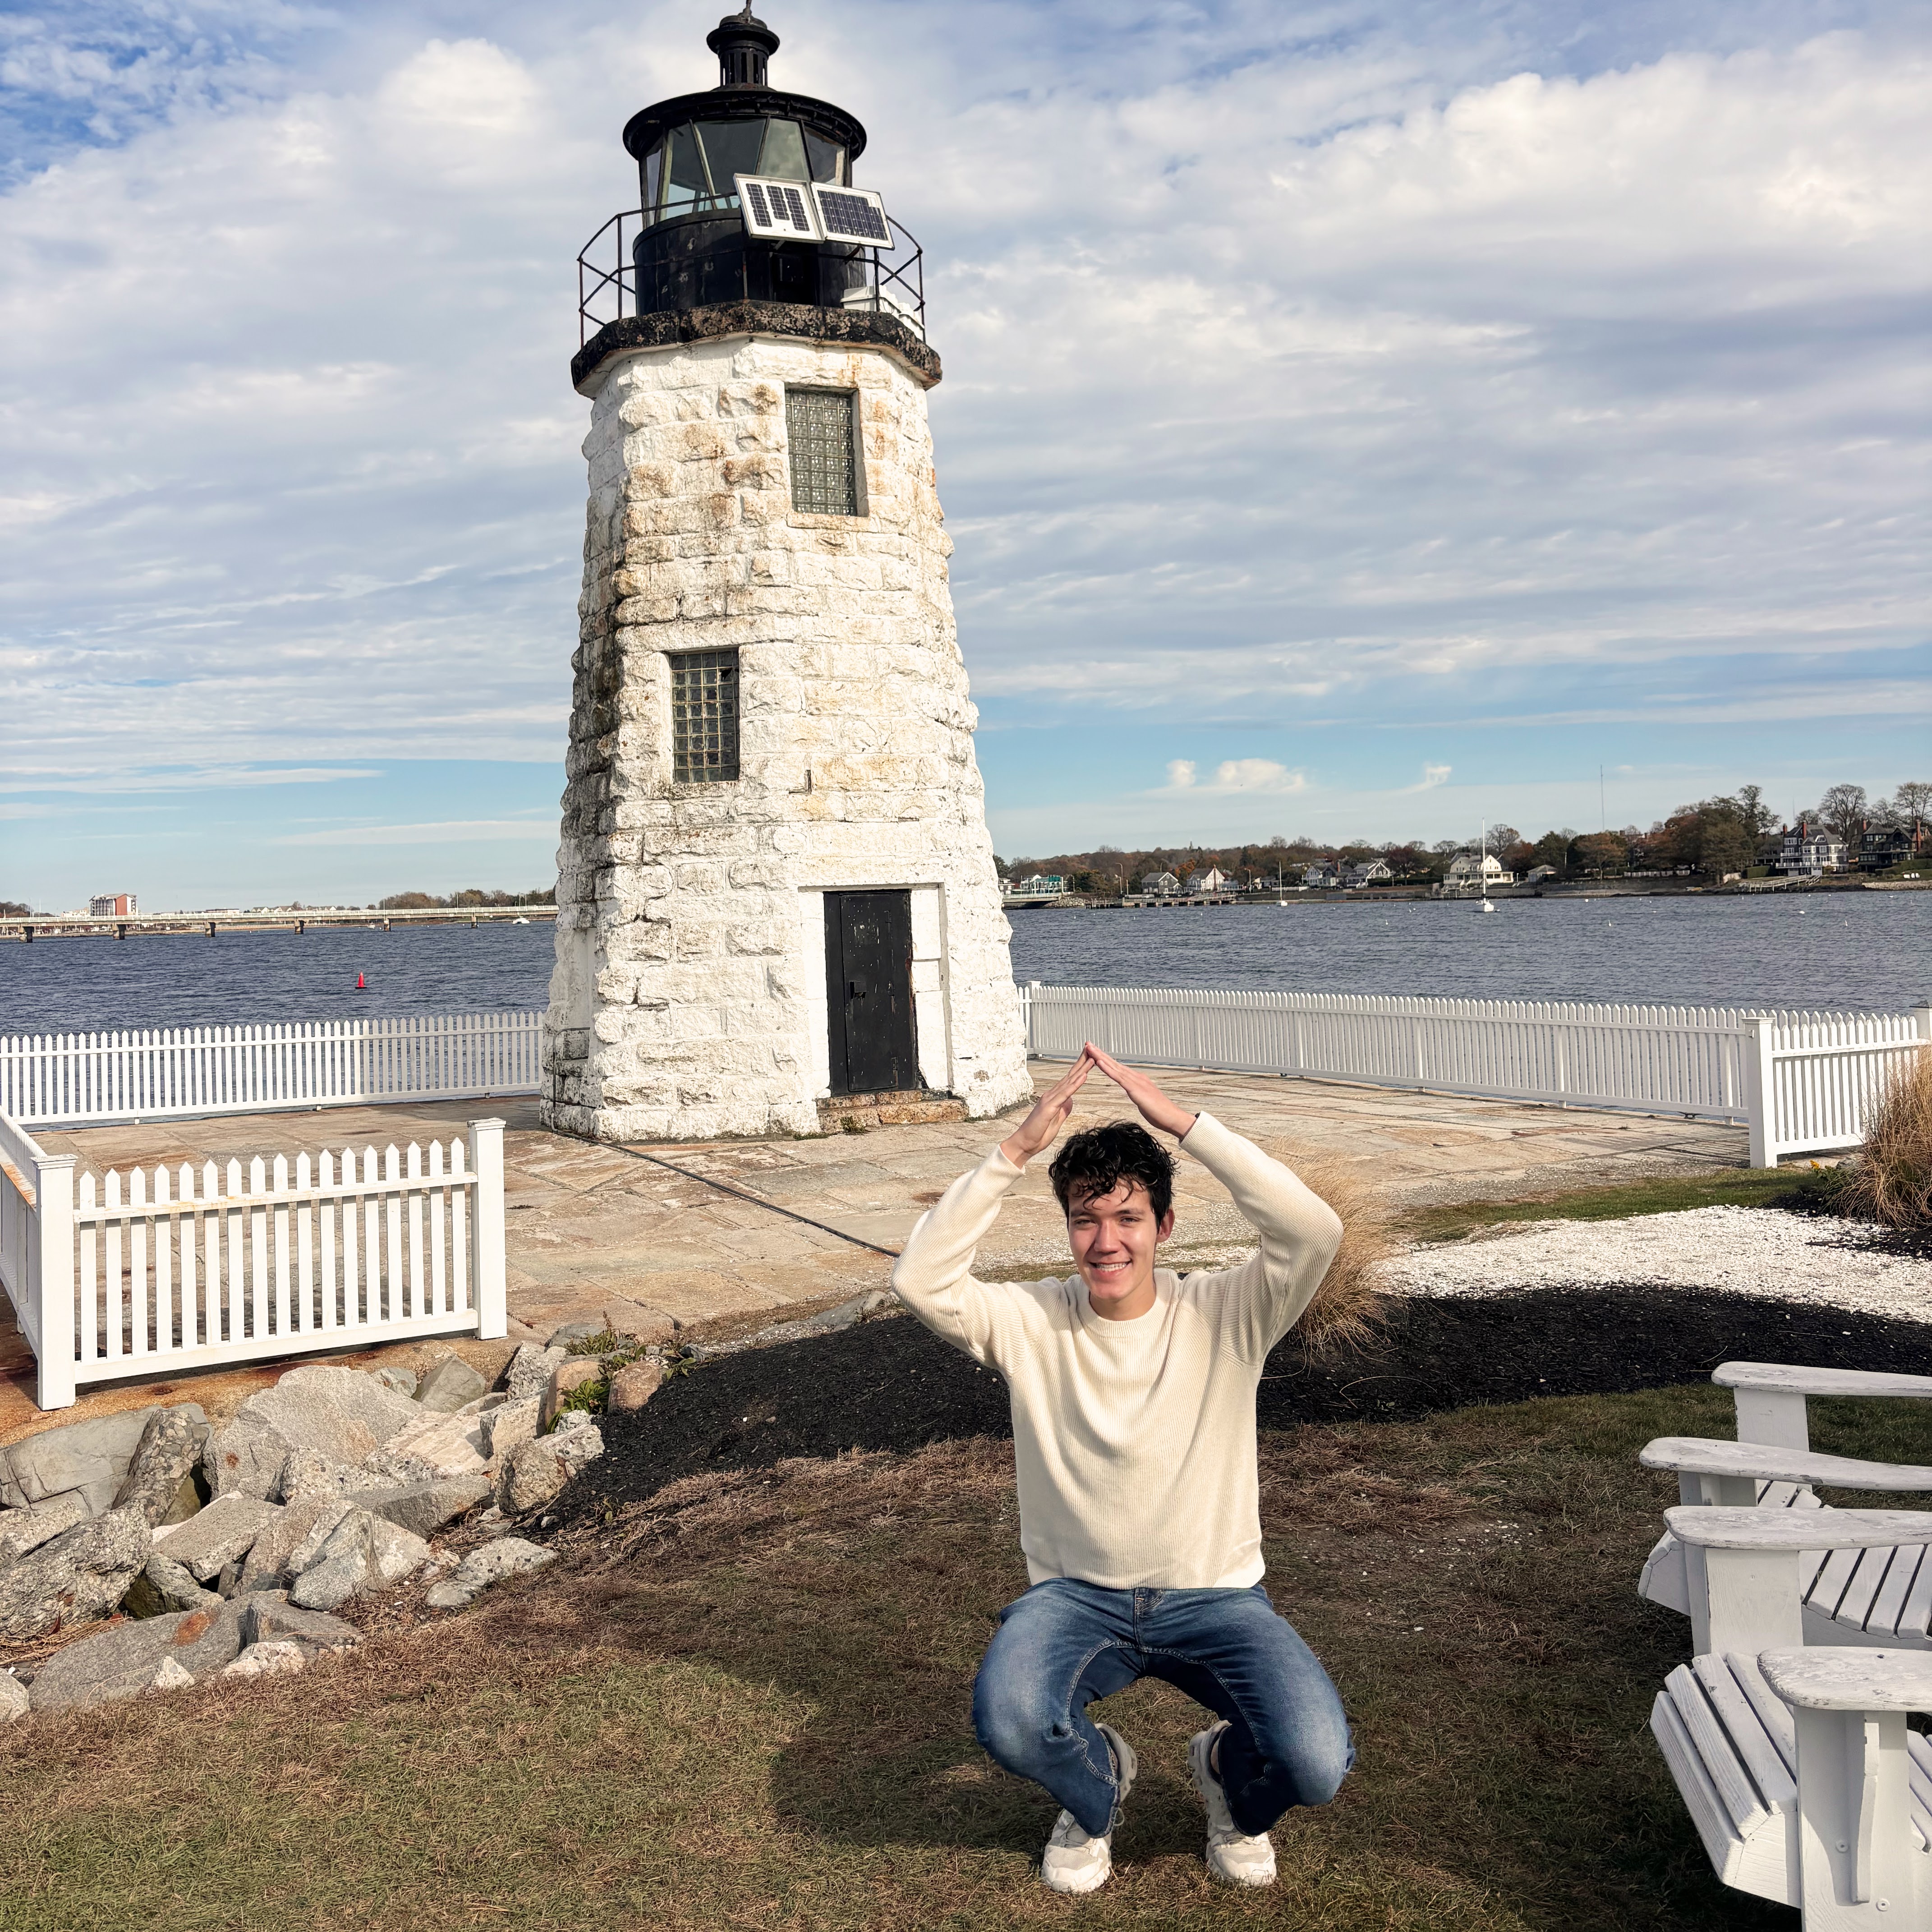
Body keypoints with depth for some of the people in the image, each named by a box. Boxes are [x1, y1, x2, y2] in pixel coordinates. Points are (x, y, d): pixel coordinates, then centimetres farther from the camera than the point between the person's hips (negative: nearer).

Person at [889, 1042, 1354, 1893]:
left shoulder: (1223, 1314, -9)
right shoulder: (1030, 1321, -6)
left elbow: (1316, 1231, -27)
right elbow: (921, 1279, -23)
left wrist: (1183, 1122, -28)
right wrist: (1016, 1149, -26)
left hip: (1214, 1596, 0)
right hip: (1076, 1594, 1)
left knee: (1316, 1765, -25)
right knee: (1008, 1722, -31)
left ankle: (1229, 1773, 16)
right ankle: (1097, 1785, 9)